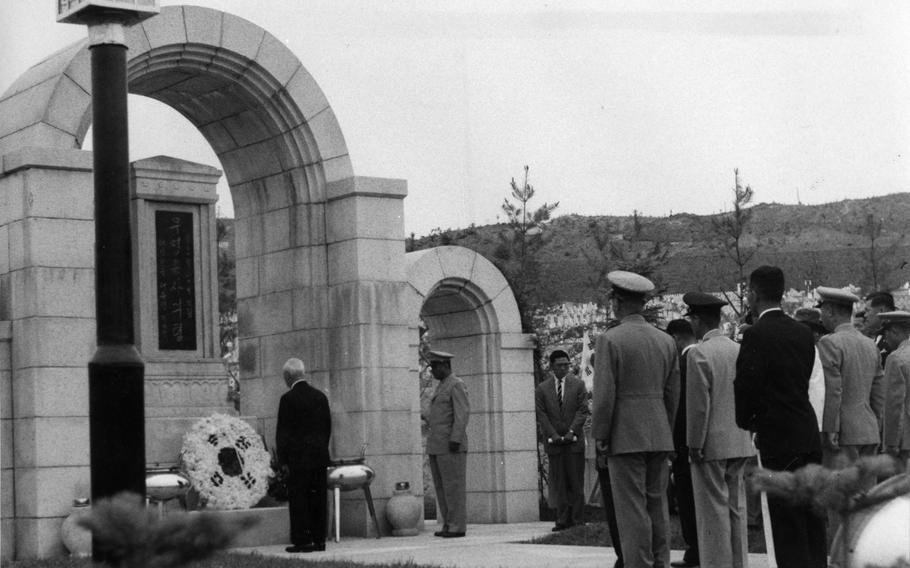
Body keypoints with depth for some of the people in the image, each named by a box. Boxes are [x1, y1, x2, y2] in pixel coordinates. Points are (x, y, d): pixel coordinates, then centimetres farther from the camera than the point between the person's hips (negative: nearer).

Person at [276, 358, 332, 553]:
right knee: (318, 498, 9)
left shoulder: (288, 399, -10)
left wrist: (282, 460, -5)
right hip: (320, 456, 6)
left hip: (298, 457, -6)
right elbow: (327, 427, 12)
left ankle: (302, 540, -3)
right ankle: (319, 539, 11)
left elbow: (282, 432, -9)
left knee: (299, 499, -1)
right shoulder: (320, 396, 8)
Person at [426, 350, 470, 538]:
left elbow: (462, 413, -16)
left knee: (453, 486, -8)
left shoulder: (457, 385, -8)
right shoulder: (441, 386, 21)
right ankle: (448, 524, 10)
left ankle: (457, 526, -6)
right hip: (436, 445, 9)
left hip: (451, 444, -9)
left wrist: (456, 439, -22)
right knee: (441, 486, 7)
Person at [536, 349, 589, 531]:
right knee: (558, 483, 0)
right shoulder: (542, 389, 7)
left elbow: (582, 411, 1)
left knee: (576, 482, 0)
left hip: (574, 440, 0)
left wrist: (572, 432, -10)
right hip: (553, 441, 0)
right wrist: (553, 435, -9)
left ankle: (577, 520, 2)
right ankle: (562, 520, 1)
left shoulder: (578, 385, 7)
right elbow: (541, 415, 3)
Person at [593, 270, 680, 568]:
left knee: (632, 509, -4)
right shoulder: (666, 341, 8)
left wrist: (600, 436, -4)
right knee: (657, 505, 11)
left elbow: (604, 395, -13)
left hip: (625, 436, -6)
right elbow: (673, 393, 10)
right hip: (659, 436, 6)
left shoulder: (610, 340, -10)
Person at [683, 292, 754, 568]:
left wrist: (695, 446, -10)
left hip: (711, 445, -7)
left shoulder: (699, 354, -13)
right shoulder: (739, 350, 8)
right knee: (736, 507, 12)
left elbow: (699, 405, -16)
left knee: (714, 511, -3)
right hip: (739, 443, 7)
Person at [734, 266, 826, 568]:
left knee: (787, 520, -3)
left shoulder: (757, 334, -13)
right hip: (808, 432, 7)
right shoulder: (802, 332, 9)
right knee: (812, 516, 13)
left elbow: (746, 384, -16)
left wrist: (746, 421, 4)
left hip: (779, 440, -7)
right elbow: (804, 379, 11)